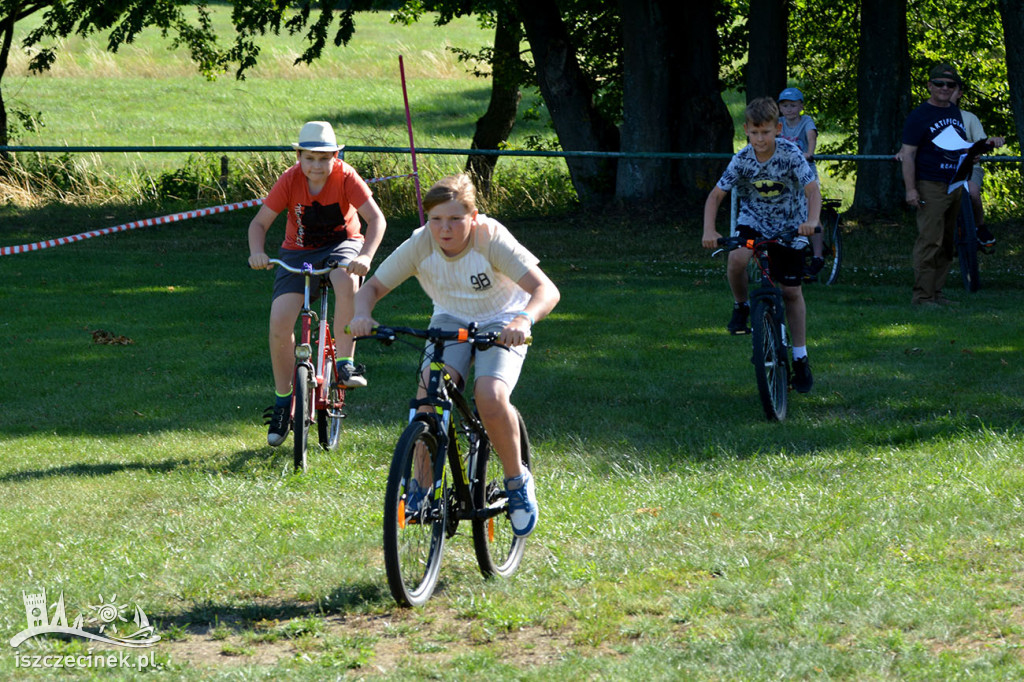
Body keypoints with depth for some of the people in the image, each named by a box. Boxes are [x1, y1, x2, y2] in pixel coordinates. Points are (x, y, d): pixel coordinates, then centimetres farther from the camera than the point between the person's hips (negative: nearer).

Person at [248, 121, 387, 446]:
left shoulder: (345, 177, -19)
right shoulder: (290, 180, -15)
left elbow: (376, 218, -24)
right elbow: (260, 222, -13)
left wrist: (366, 255, -42)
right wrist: (256, 252, -34)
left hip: (341, 243, -1)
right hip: (298, 251, 1)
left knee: (347, 280, -39)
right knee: (280, 321, -17)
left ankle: (345, 364, -28)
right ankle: (283, 402, 1)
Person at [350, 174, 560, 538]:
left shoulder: (492, 239, -27)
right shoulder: (420, 245, -18)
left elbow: (546, 289, -33)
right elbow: (372, 287, -9)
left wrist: (524, 319, -54)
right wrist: (362, 315, -33)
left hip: (500, 325, -3)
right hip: (450, 321, 3)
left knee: (490, 396, -29)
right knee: (430, 386, -27)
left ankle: (518, 481, -3)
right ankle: (422, 485, -10)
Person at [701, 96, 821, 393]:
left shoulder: (790, 154, -23)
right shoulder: (742, 160, -18)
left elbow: (812, 189, -31)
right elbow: (716, 194, -14)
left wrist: (812, 220, -50)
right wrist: (709, 229, -31)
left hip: (789, 226, -1)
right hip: (754, 219, 1)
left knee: (792, 291, 1)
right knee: (737, 259, -31)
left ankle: (801, 357, 15)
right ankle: (741, 307, -1)